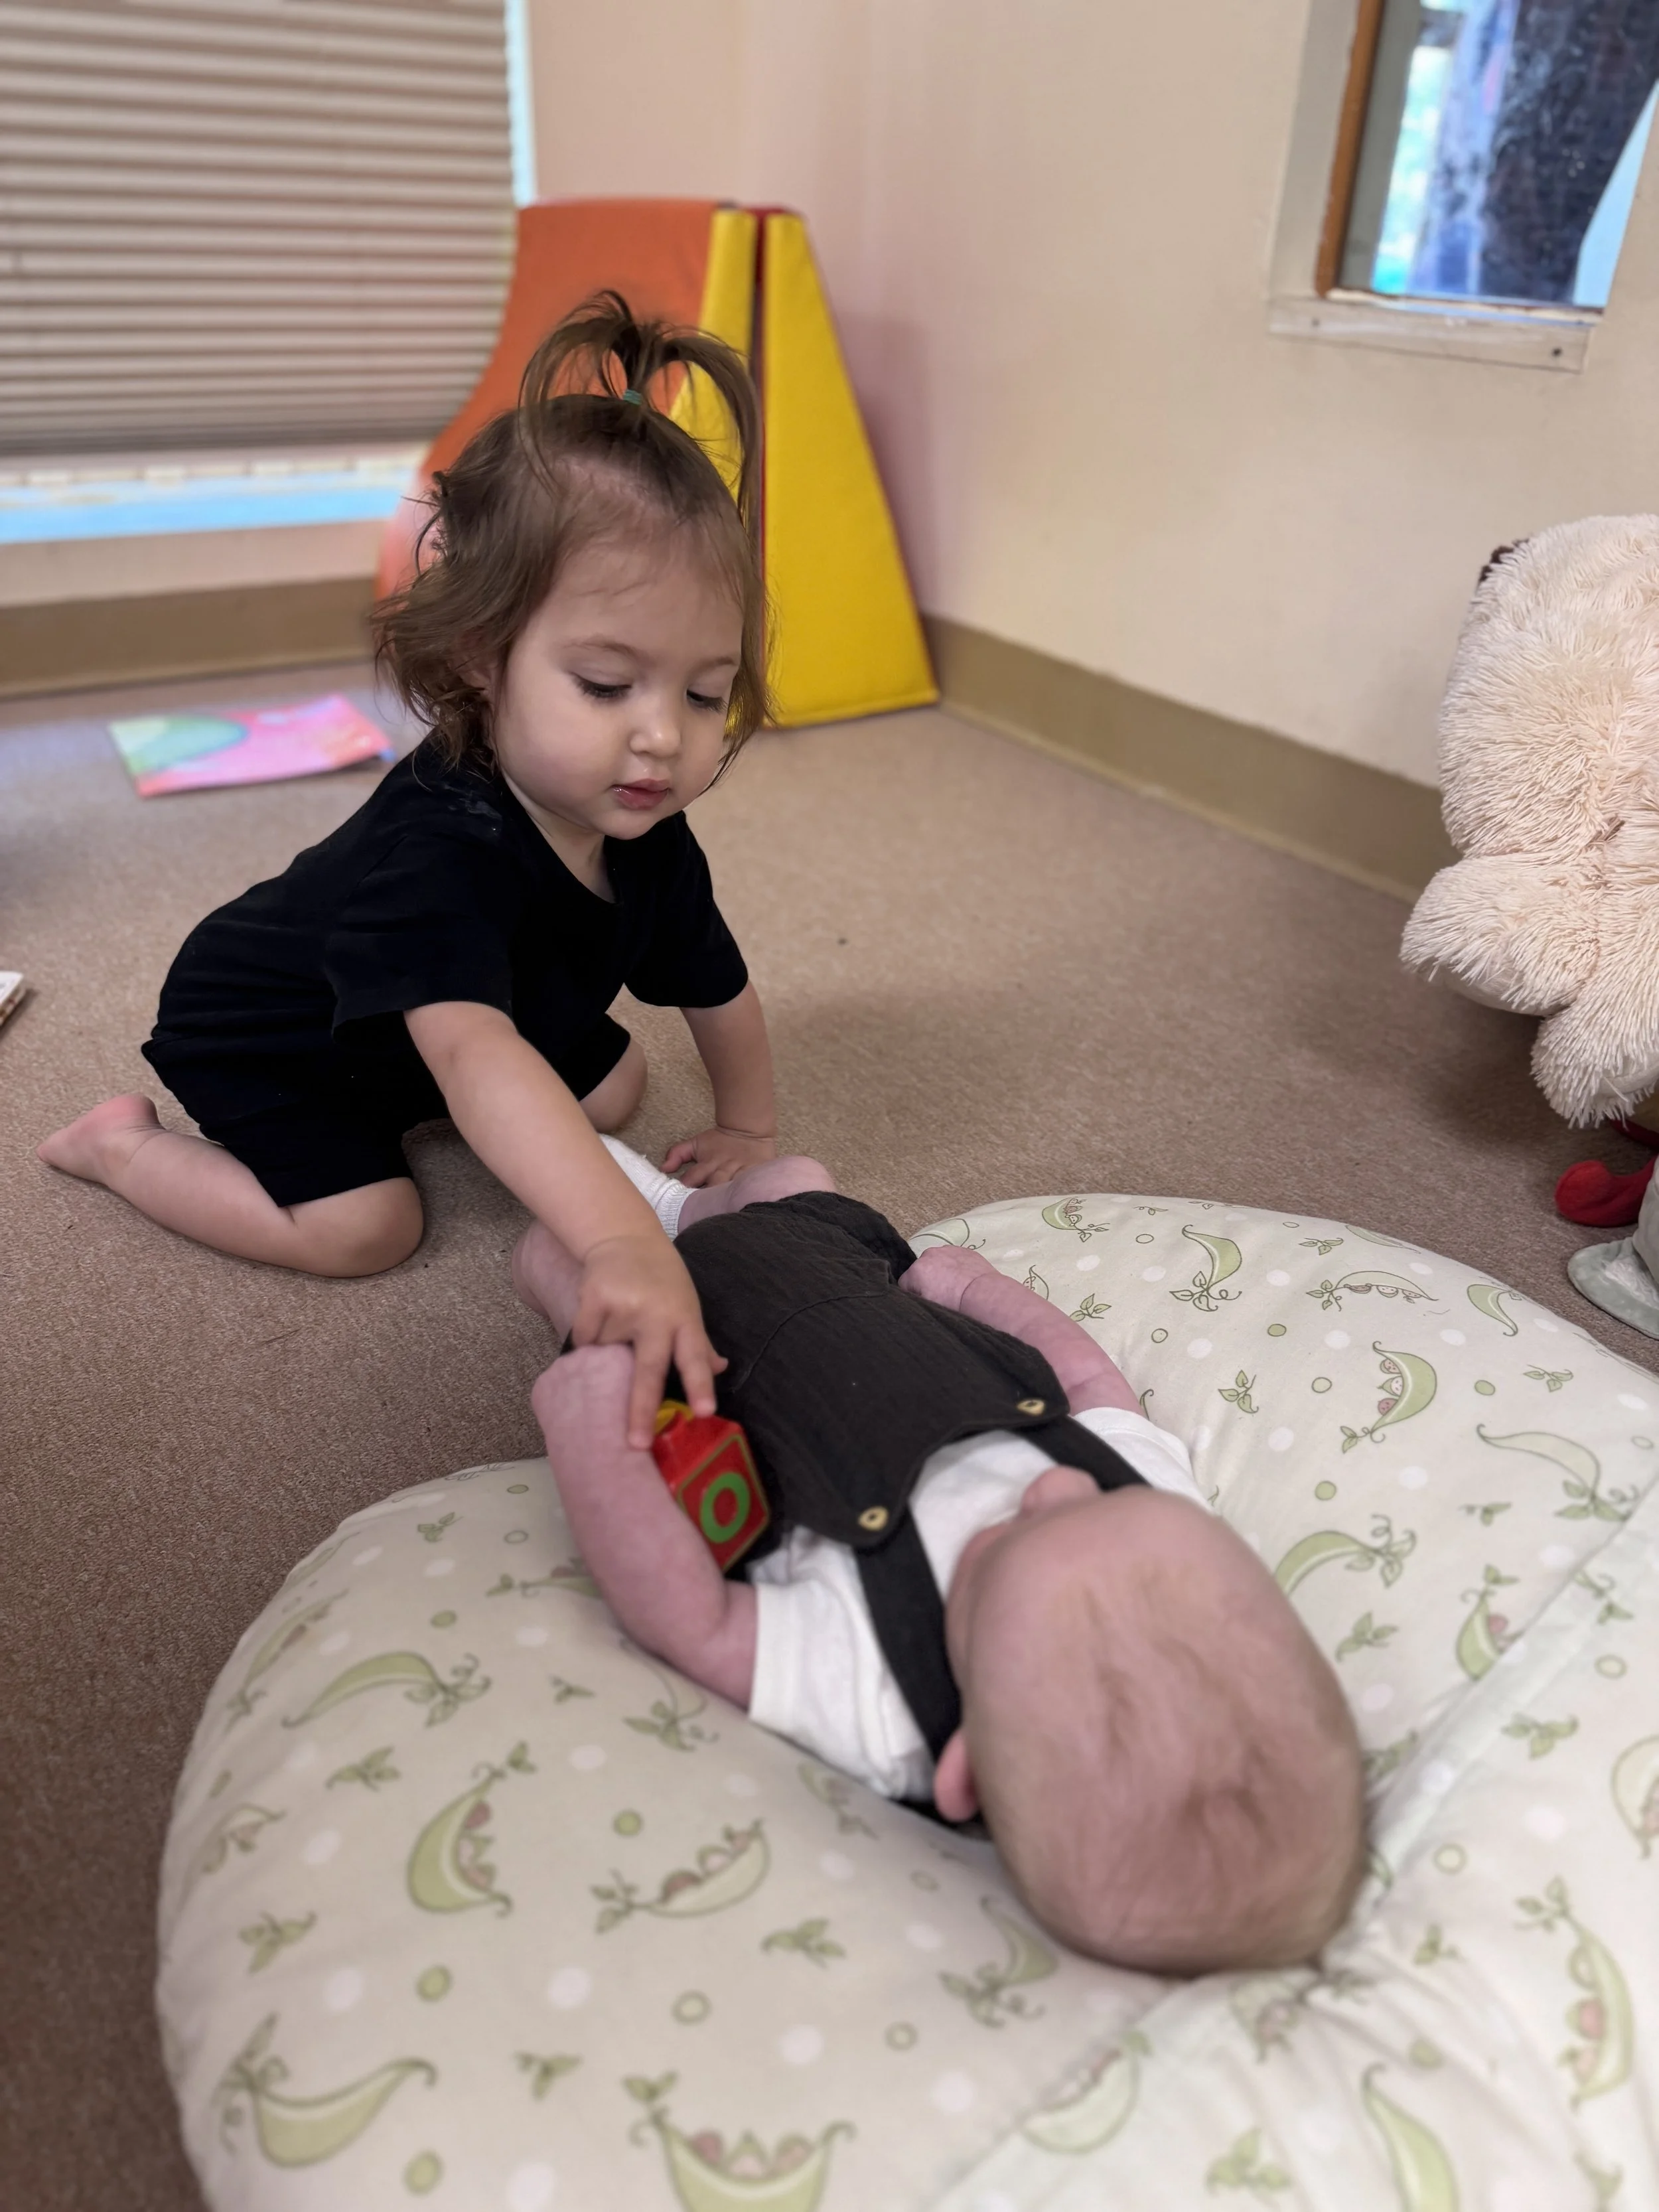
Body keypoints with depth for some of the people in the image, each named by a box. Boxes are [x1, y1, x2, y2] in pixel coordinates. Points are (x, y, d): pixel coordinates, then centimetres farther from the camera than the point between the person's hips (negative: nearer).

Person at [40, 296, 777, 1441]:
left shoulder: (647, 841, -21)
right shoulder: (438, 849, -46)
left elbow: (721, 993, -5)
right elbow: (474, 1053, -62)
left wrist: (748, 1131, 5)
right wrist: (620, 1239, -75)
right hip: (261, 1030, -7)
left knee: (613, 1085, 11)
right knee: (363, 1225, -19)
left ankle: (399, 1105, 28)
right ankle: (123, 1141, 3)